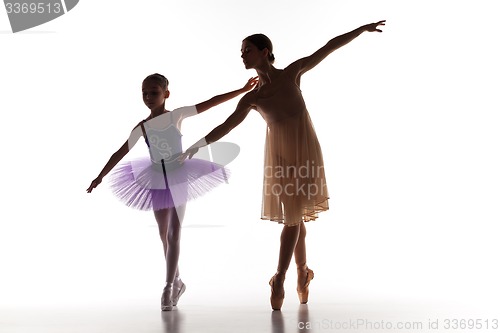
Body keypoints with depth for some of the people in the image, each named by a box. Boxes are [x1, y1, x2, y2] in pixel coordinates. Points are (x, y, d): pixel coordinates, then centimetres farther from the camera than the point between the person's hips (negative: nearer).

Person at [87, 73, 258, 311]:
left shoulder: (177, 115, -8)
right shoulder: (142, 127, -2)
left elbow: (211, 102, -9)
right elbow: (120, 153, 4)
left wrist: (243, 90, -11)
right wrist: (100, 176, 4)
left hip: (179, 179, -3)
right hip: (157, 182, 4)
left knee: (173, 234, -8)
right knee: (164, 235, 12)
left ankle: (169, 287, -6)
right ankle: (176, 282, 28)